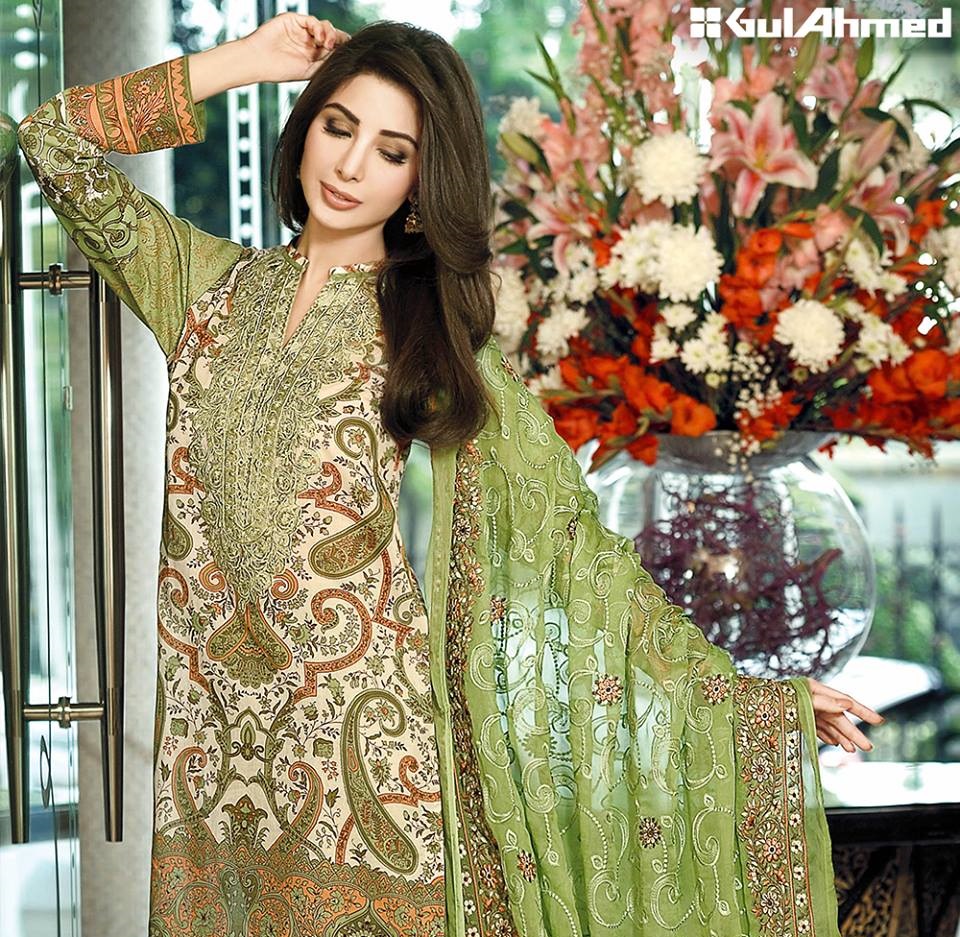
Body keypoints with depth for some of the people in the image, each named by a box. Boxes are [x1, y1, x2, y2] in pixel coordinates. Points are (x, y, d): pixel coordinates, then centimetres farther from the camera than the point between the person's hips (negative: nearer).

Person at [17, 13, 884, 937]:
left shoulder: (433, 337, 0)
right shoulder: (216, 284, 9)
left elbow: (571, 537, -3)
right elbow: (56, 144, 7)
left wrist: (739, 691, -9)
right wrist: (241, 61, 4)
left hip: (369, 750, -3)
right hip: (218, 748, 3)